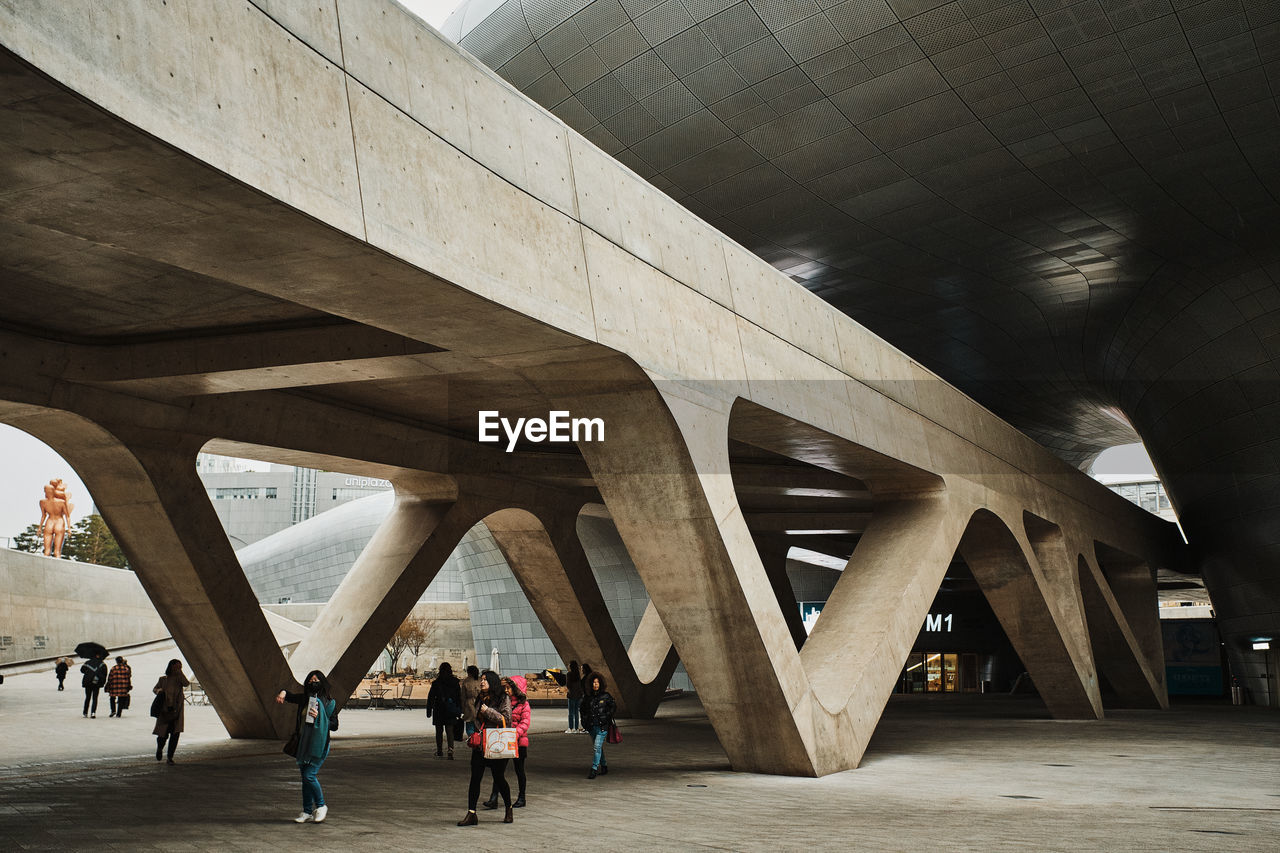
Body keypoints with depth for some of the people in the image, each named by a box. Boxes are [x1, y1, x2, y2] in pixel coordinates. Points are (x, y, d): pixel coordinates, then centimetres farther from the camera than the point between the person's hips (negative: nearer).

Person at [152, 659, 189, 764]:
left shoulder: (180, 678, 6)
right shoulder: (163, 679, 6)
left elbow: (186, 684, -14)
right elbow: (154, 688, 16)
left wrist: (180, 673, -11)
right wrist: (159, 691, -6)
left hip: (177, 710, 1)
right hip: (164, 710, 0)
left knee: (175, 734, -4)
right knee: (163, 734, 0)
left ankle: (170, 757, 8)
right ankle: (159, 748, 35)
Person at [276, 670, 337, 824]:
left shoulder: (329, 703, -4)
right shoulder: (304, 699, 8)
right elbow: (288, 696, 10)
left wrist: (318, 717, -21)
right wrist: (282, 693, -15)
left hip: (319, 744, -5)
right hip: (304, 743, 5)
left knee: (309, 775, -14)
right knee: (305, 777, 8)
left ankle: (321, 806, 5)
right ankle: (307, 812, 17)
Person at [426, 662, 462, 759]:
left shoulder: (436, 683, -6)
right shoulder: (455, 682, 0)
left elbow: (430, 698, -4)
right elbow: (459, 697, 3)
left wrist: (429, 711, 2)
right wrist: (459, 710, 9)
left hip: (439, 711, -1)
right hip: (450, 711, 1)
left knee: (439, 731, 14)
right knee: (450, 731, 1)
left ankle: (439, 751, 21)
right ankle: (450, 750, -15)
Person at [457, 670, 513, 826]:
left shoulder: (503, 699, -6)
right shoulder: (480, 699, 13)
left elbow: (506, 719, -15)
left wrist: (488, 711, -16)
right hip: (480, 745, 5)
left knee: (499, 779, 3)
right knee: (475, 779, -2)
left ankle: (509, 810, 23)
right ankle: (471, 814, 0)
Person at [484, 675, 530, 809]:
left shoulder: (523, 704, -7)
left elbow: (525, 722, -14)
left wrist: (515, 734, -28)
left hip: (519, 742, -5)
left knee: (519, 769, 7)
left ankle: (521, 798, 20)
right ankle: (494, 798, -7)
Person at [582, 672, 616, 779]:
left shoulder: (605, 696, -4)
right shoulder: (588, 697, 6)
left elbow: (614, 706, 5)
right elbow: (583, 707, 22)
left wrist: (607, 717, -4)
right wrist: (584, 720, 13)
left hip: (602, 726, -5)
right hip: (591, 726, 5)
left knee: (597, 747, -13)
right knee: (597, 747, 14)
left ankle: (594, 770, -13)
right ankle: (603, 766, 29)